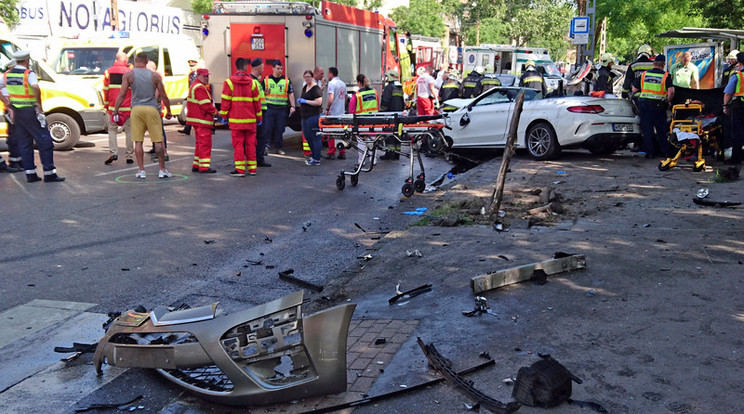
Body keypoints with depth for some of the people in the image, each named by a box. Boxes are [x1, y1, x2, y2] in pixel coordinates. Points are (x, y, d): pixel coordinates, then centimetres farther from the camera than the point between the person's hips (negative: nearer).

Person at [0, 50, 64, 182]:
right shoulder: (29, 74, -12)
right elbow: (35, 87, -31)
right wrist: (39, 104, -19)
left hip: (16, 112, 7)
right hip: (29, 111, -7)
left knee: (24, 143, 13)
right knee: (45, 142, 0)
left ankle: (30, 174, 13)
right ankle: (49, 174, 0)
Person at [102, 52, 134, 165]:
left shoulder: (108, 72, 4)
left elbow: (105, 90, 7)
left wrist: (106, 105, 17)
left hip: (113, 107, 2)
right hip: (128, 107, -2)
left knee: (112, 130, 11)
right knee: (129, 130, 6)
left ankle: (113, 152, -6)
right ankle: (129, 156, 7)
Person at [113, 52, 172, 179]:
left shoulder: (128, 75, 3)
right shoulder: (155, 76, 4)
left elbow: (122, 95, 0)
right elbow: (164, 96, 7)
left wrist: (115, 110, 9)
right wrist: (168, 111, 19)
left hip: (136, 109, 0)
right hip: (152, 109, 0)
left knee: (138, 141, 5)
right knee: (158, 141, 3)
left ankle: (141, 171, 6)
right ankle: (162, 170, 4)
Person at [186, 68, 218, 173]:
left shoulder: (194, 86, 19)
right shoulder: (200, 88, -16)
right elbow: (206, 105, -20)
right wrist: (216, 112, -7)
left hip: (197, 119, 11)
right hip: (202, 121, -11)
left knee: (200, 143, 17)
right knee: (205, 143, -9)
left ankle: (196, 165, 22)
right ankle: (204, 167, -9)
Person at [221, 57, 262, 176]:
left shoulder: (229, 82, -3)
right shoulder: (252, 82, 3)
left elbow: (226, 101, -3)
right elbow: (257, 101, 7)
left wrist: (224, 116, 5)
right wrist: (259, 117, 14)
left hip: (235, 120, -2)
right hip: (250, 120, 2)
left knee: (238, 144, 0)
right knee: (250, 143, 8)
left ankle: (240, 169, -2)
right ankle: (252, 168, 12)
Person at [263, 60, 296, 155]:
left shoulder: (286, 81, 8)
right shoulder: (266, 80, 7)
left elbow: (291, 94, 6)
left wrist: (292, 106, -4)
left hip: (282, 109, 1)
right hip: (269, 108, -1)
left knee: (280, 129, 4)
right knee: (267, 128, -5)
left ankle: (278, 147, 14)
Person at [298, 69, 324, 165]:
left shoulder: (316, 89, -12)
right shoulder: (304, 87, 16)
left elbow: (319, 102, -22)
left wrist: (305, 101, -17)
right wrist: (300, 101, 9)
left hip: (313, 116, -10)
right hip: (305, 116, 10)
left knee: (315, 137, -5)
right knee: (307, 137, 16)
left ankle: (316, 159, -1)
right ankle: (313, 156, 28)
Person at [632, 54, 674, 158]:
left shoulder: (644, 74, 5)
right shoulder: (666, 76, -4)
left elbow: (634, 89, 9)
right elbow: (671, 91, -15)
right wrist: (668, 101, 1)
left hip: (644, 104, 1)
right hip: (659, 106, -1)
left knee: (647, 129, 6)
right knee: (662, 129, 9)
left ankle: (649, 152, 7)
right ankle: (665, 151, 15)